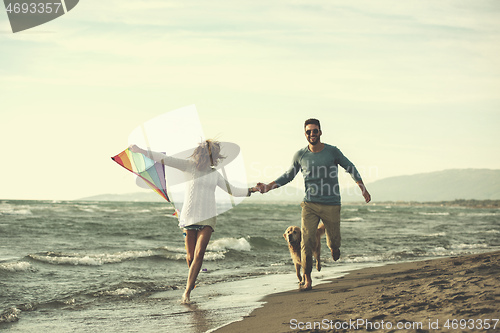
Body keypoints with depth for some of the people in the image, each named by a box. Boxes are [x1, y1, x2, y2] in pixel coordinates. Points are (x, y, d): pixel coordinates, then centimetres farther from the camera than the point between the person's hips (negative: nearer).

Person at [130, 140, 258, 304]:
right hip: (189, 216, -2)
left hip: (207, 218, 2)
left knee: (198, 254, -13)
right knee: (190, 256, 1)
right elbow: (165, 159, -3)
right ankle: (193, 279, 34)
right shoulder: (189, 166, 2)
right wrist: (141, 151, -8)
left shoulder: (215, 174, 13)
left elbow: (232, 190, 19)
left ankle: (187, 292, -11)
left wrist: (250, 190, 8)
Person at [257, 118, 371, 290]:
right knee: (307, 241, -12)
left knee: (334, 242, 4)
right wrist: (269, 186, 2)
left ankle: (334, 247, 44)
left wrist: (363, 188, 2)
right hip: (310, 205, 1)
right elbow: (288, 175, 15)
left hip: (331, 205, -1)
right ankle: (307, 280, -5)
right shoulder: (300, 155, 3)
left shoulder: (332, 152, -2)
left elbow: (350, 168, 9)